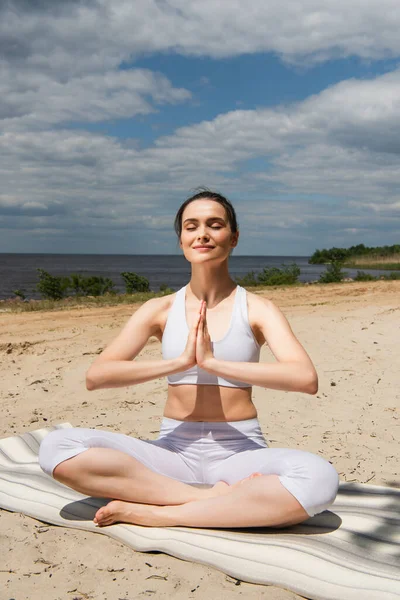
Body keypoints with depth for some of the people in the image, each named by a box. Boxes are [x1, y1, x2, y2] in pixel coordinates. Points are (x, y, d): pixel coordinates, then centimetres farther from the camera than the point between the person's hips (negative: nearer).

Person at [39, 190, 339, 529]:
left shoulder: (257, 309, 1)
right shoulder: (161, 310, 5)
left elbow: (306, 379, -16)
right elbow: (96, 376, -6)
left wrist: (214, 362, -18)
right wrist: (180, 361, -15)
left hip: (239, 453, -1)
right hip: (175, 451, 2)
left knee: (320, 478, -34)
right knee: (57, 447, -21)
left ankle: (154, 514, -24)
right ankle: (214, 499, -22)